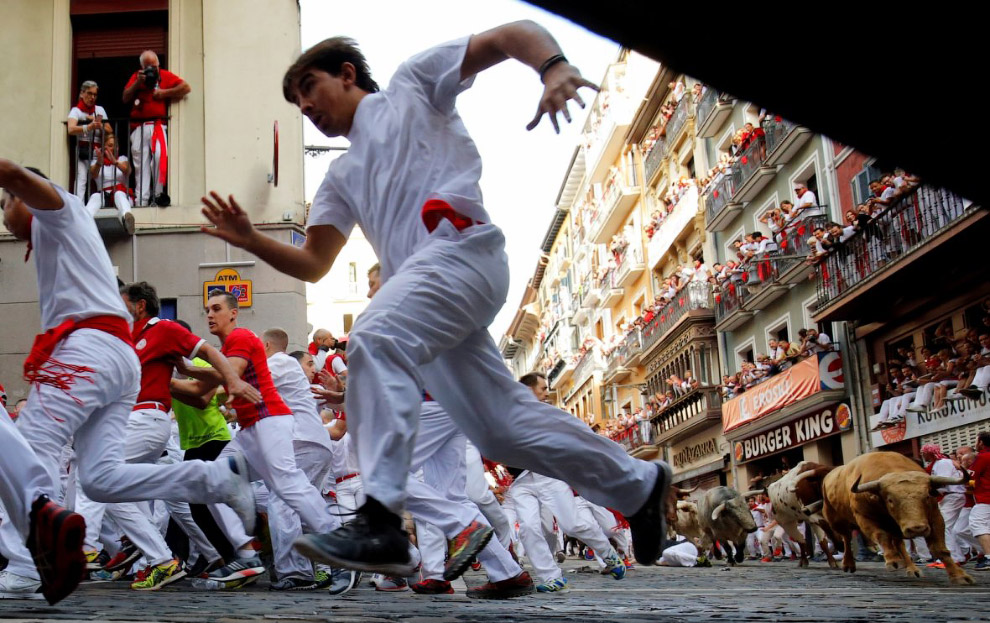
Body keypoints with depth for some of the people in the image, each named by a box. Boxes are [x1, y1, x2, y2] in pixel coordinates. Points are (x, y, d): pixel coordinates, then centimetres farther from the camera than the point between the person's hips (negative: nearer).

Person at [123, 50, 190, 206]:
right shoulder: (136, 76, 16)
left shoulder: (165, 75, 7)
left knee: (160, 155, -25)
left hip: (157, 124, -3)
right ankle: (141, 201, 5)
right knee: (140, 164, 2)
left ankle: (158, 193, -14)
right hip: (138, 127, 3)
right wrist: (137, 83, -4)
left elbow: (186, 87, -4)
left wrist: (165, 92, -7)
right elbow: (125, 98, 8)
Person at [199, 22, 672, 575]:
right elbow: (313, 265, 23)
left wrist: (554, 67, -15)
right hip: (425, 301, 8)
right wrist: (251, 240, 7)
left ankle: (381, 523, -34)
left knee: (375, 339, -30)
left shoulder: (412, 84, 15)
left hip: (461, 246, -8)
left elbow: (513, 34, 6)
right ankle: (640, 485, 21)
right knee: (502, 427, 4)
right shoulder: (343, 177, 31)